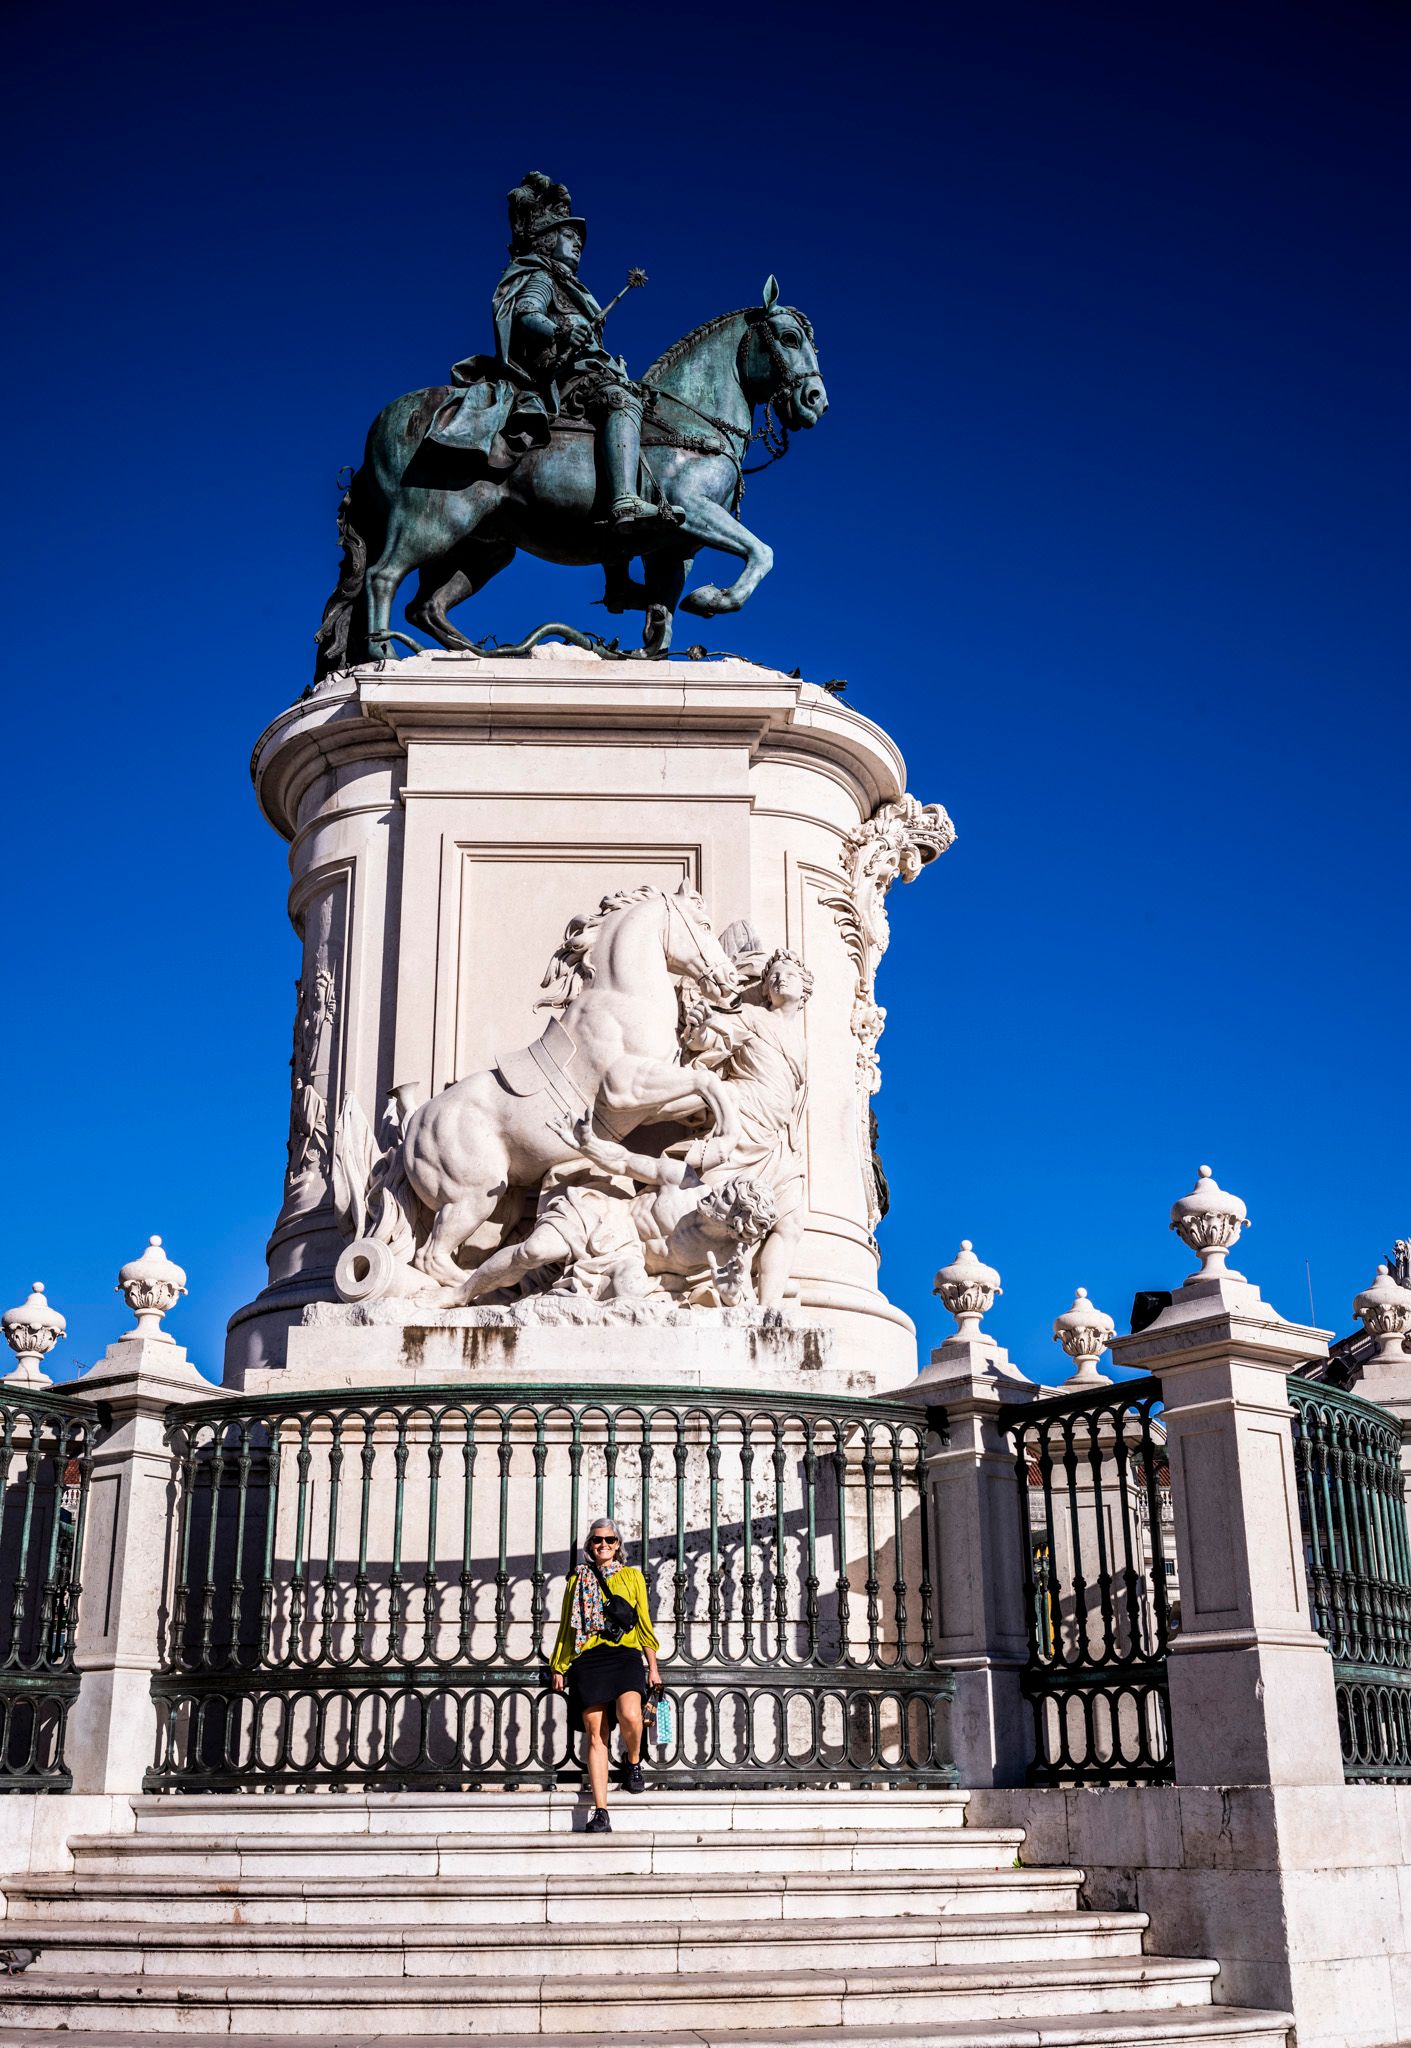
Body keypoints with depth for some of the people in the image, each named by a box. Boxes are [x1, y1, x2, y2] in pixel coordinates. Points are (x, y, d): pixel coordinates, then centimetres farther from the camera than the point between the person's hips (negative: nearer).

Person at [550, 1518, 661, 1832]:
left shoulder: (632, 1576, 14)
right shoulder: (578, 1579, 16)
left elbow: (644, 1623, 13)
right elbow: (566, 1627, 18)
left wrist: (653, 1667, 9)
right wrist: (558, 1667, 13)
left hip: (624, 1654, -1)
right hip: (587, 1658, 1)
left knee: (629, 1716, -26)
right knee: (595, 1733, -6)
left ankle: (633, 1761, 7)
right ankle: (600, 1813, -3)